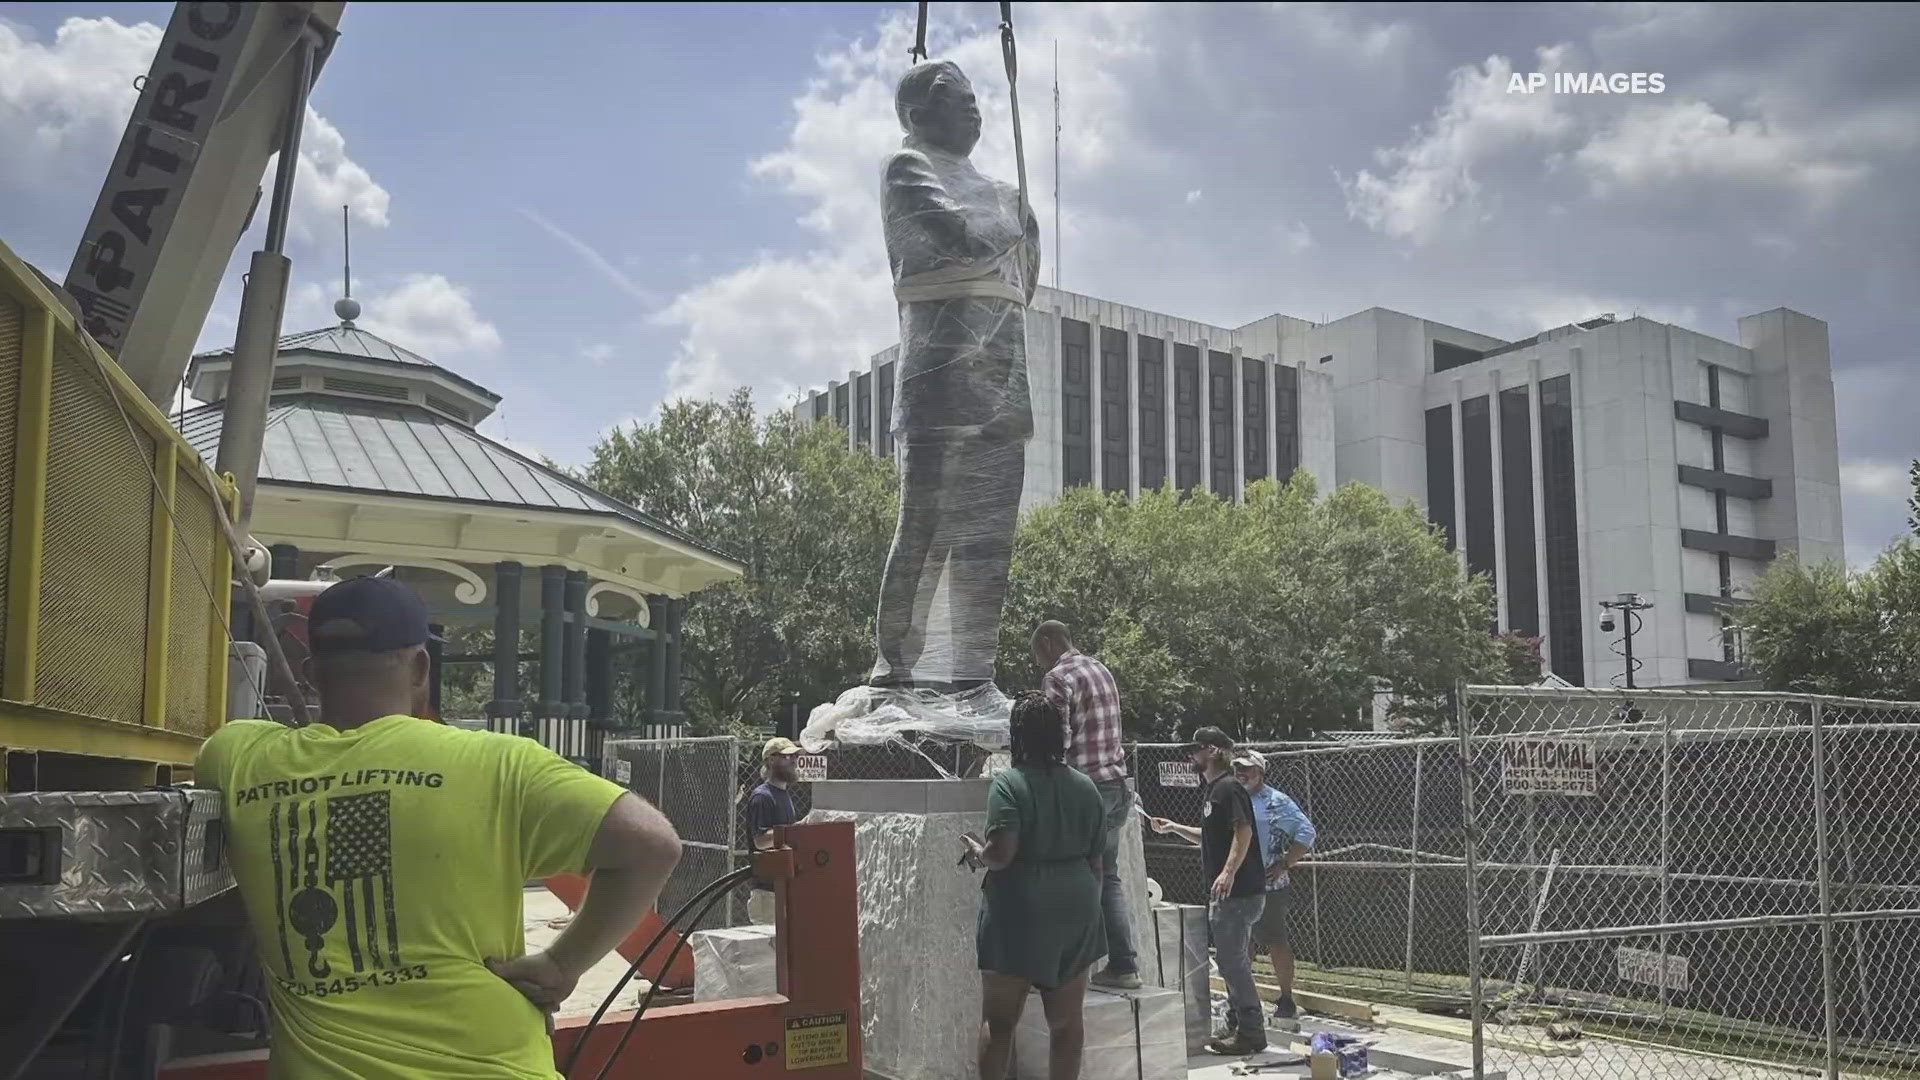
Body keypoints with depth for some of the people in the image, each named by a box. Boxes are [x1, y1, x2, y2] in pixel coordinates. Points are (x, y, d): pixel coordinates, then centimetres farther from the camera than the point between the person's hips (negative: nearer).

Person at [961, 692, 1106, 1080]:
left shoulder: (1008, 783, -12)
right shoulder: (1085, 786, 5)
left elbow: (1002, 853, -20)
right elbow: (1096, 860, 9)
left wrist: (977, 853, 0)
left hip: (1020, 913, -5)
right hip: (1075, 911, 5)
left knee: (998, 1021, 5)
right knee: (1067, 1021, 12)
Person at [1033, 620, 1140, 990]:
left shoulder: (1058, 678, -11)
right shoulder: (1101, 670, 16)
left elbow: (1058, 740, -17)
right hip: (1116, 785, 8)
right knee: (1109, 878, 14)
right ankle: (1124, 966, 15)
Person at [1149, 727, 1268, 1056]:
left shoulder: (1228, 788, -13)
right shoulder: (1214, 790, 18)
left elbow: (1243, 831, -23)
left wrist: (1229, 871, -32)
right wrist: (1174, 828, 22)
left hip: (1238, 890, -10)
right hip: (1225, 893, 10)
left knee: (1231, 959, -7)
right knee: (1231, 958, 14)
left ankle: (1251, 1032, -1)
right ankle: (1237, 1025, 21)